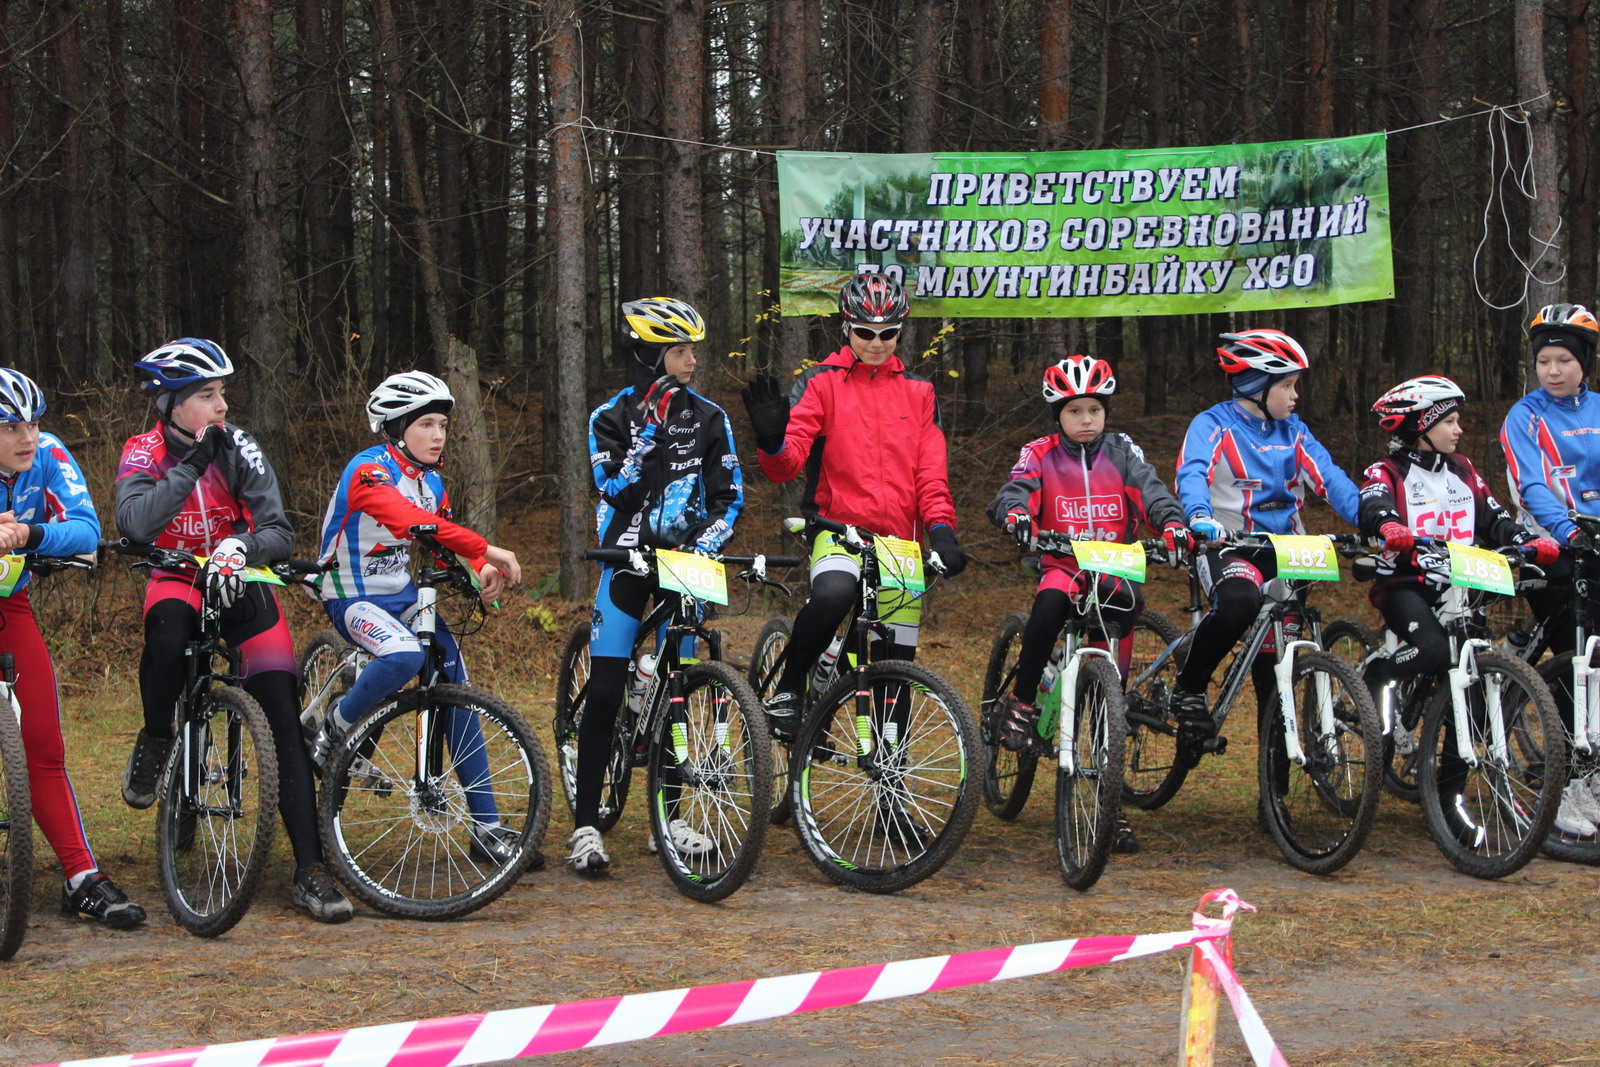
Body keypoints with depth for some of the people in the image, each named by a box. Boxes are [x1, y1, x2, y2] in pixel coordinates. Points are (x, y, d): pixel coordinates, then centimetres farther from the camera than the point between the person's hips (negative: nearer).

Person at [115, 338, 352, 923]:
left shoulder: (238, 448, -8)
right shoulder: (144, 453, -9)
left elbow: (280, 533, -14)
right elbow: (135, 524, -28)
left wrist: (243, 547, -36)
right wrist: (193, 463, -30)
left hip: (241, 585, 1)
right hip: (177, 578, -1)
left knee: (285, 723, -10)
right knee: (168, 626, -39)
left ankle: (311, 870, -10)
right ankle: (154, 742, -11)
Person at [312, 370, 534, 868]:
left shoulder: (431, 481, 8)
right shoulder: (370, 470, -20)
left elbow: (441, 541, 8)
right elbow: (411, 520, -37)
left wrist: (481, 570, -16)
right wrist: (485, 548, -44)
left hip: (405, 597, 8)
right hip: (354, 599, -8)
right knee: (404, 654, -38)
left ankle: (486, 828, 3)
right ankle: (335, 727, -9)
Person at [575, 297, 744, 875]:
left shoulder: (709, 419, 3)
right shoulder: (612, 416, -3)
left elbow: (729, 495, 1)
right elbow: (616, 489, -15)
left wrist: (709, 540, -16)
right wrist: (649, 429, -21)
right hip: (627, 558, -2)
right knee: (605, 691, -9)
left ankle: (667, 817, 14)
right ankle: (586, 824, -5)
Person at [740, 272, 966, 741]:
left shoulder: (918, 392, 14)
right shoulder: (822, 382, 3)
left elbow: (931, 473, 10)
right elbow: (788, 463, -6)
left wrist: (941, 530, -8)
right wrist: (773, 441, -30)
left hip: (899, 540, 4)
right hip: (838, 529, -4)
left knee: (897, 664, 4)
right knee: (833, 593, -37)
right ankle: (788, 688, -16)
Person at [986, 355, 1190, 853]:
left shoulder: (1121, 452, 6)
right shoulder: (1040, 456, 3)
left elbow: (1150, 489, -8)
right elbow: (1014, 491, -14)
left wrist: (1172, 522, -30)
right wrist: (1015, 515, -39)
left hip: (1116, 570, 1)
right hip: (1063, 565, -1)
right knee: (1051, 601, -39)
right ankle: (1021, 701, -20)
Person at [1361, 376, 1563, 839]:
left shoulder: (1464, 474, 18)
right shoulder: (1388, 473, 1)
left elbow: (1494, 519, 11)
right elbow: (1373, 506, -19)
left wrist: (1530, 541, -9)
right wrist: (1391, 528, -43)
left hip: (1456, 589, 5)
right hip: (1404, 586, -5)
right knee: (1433, 647, -36)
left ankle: (1450, 797, 1)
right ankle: (1374, 683, -8)